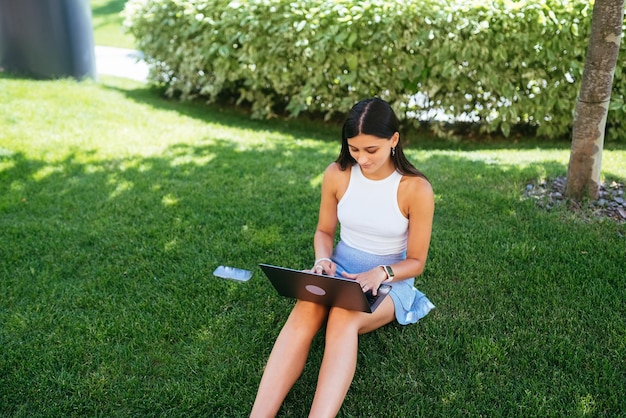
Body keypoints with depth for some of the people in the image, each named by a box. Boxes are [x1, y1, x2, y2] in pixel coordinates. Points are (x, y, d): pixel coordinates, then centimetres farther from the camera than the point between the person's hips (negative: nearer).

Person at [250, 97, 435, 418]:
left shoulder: (416, 189, -15)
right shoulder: (337, 175, -6)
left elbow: (416, 261, -7)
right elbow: (324, 230, 7)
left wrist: (381, 273, -27)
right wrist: (322, 260, -15)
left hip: (390, 280, -2)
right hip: (340, 270, 2)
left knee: (343, 316, -37)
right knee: (305, 311, -32)